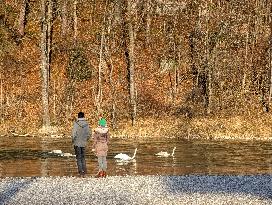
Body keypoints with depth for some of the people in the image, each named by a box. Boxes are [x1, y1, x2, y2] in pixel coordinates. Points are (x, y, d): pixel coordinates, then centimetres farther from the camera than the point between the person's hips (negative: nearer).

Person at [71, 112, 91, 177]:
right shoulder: (86, 124, -2)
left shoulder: (76, 123, -14)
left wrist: (73, 141, -1)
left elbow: (74, 134, -17)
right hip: (84, 143, 4)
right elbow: (89, 133, 2)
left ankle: (81, 172, 1)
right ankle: (84, 171, 13)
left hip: (77, 143, -4)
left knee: (78, 158, 3)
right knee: (83, 157, 17)